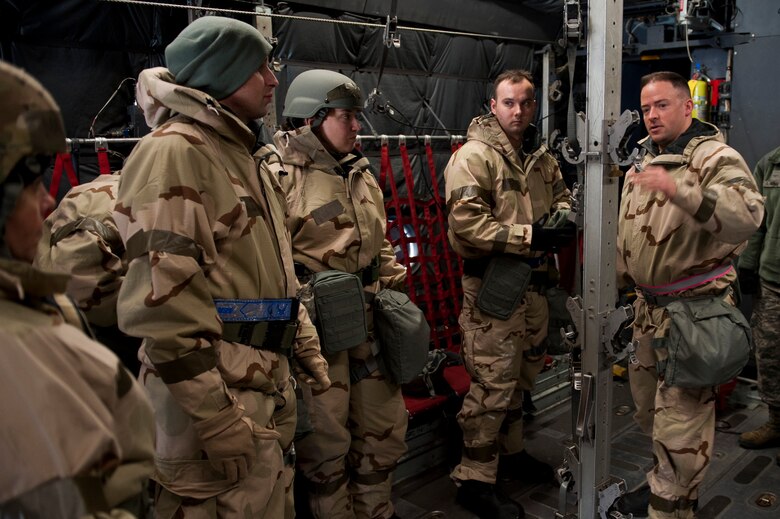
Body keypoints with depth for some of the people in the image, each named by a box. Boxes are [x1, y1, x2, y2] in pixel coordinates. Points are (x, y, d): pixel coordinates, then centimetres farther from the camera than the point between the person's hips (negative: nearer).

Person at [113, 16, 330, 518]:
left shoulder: (247, 155, 15)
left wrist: (305, 344, 19)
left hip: (267, 383, 9)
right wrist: (216, 416, -24)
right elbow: (163, 298, -24)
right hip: (215, 394, -9)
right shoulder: (175, 152, -16)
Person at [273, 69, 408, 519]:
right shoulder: (279, 174, -12)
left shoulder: (360, 173, 14)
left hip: (369, 317, 8)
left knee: (385, 423, 18)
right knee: (326, 435, 6)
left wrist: (396, 293, 17)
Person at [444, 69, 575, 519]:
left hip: (534, 283, 8)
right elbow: (466, 222, -23)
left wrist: (563, 215, 0)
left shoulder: (541, 157, 12)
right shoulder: (474, 156, -13)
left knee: (523, 375, 20)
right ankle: (475, 480, 10)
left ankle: (511, 452, 40)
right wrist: (531, 235, -22)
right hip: (492, 284, -8)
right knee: (493, 384, -4)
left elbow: (561, 192, 25)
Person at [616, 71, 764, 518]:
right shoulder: (642, 163, 11)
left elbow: (747, 216, -34)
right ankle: (668, 482, 41)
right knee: (648, 404, 21)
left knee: (681, 417, -2)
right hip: (650, 305, 8)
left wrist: (679, 189, -44)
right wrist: (618, 281, 17)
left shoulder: (716, 157, -13)